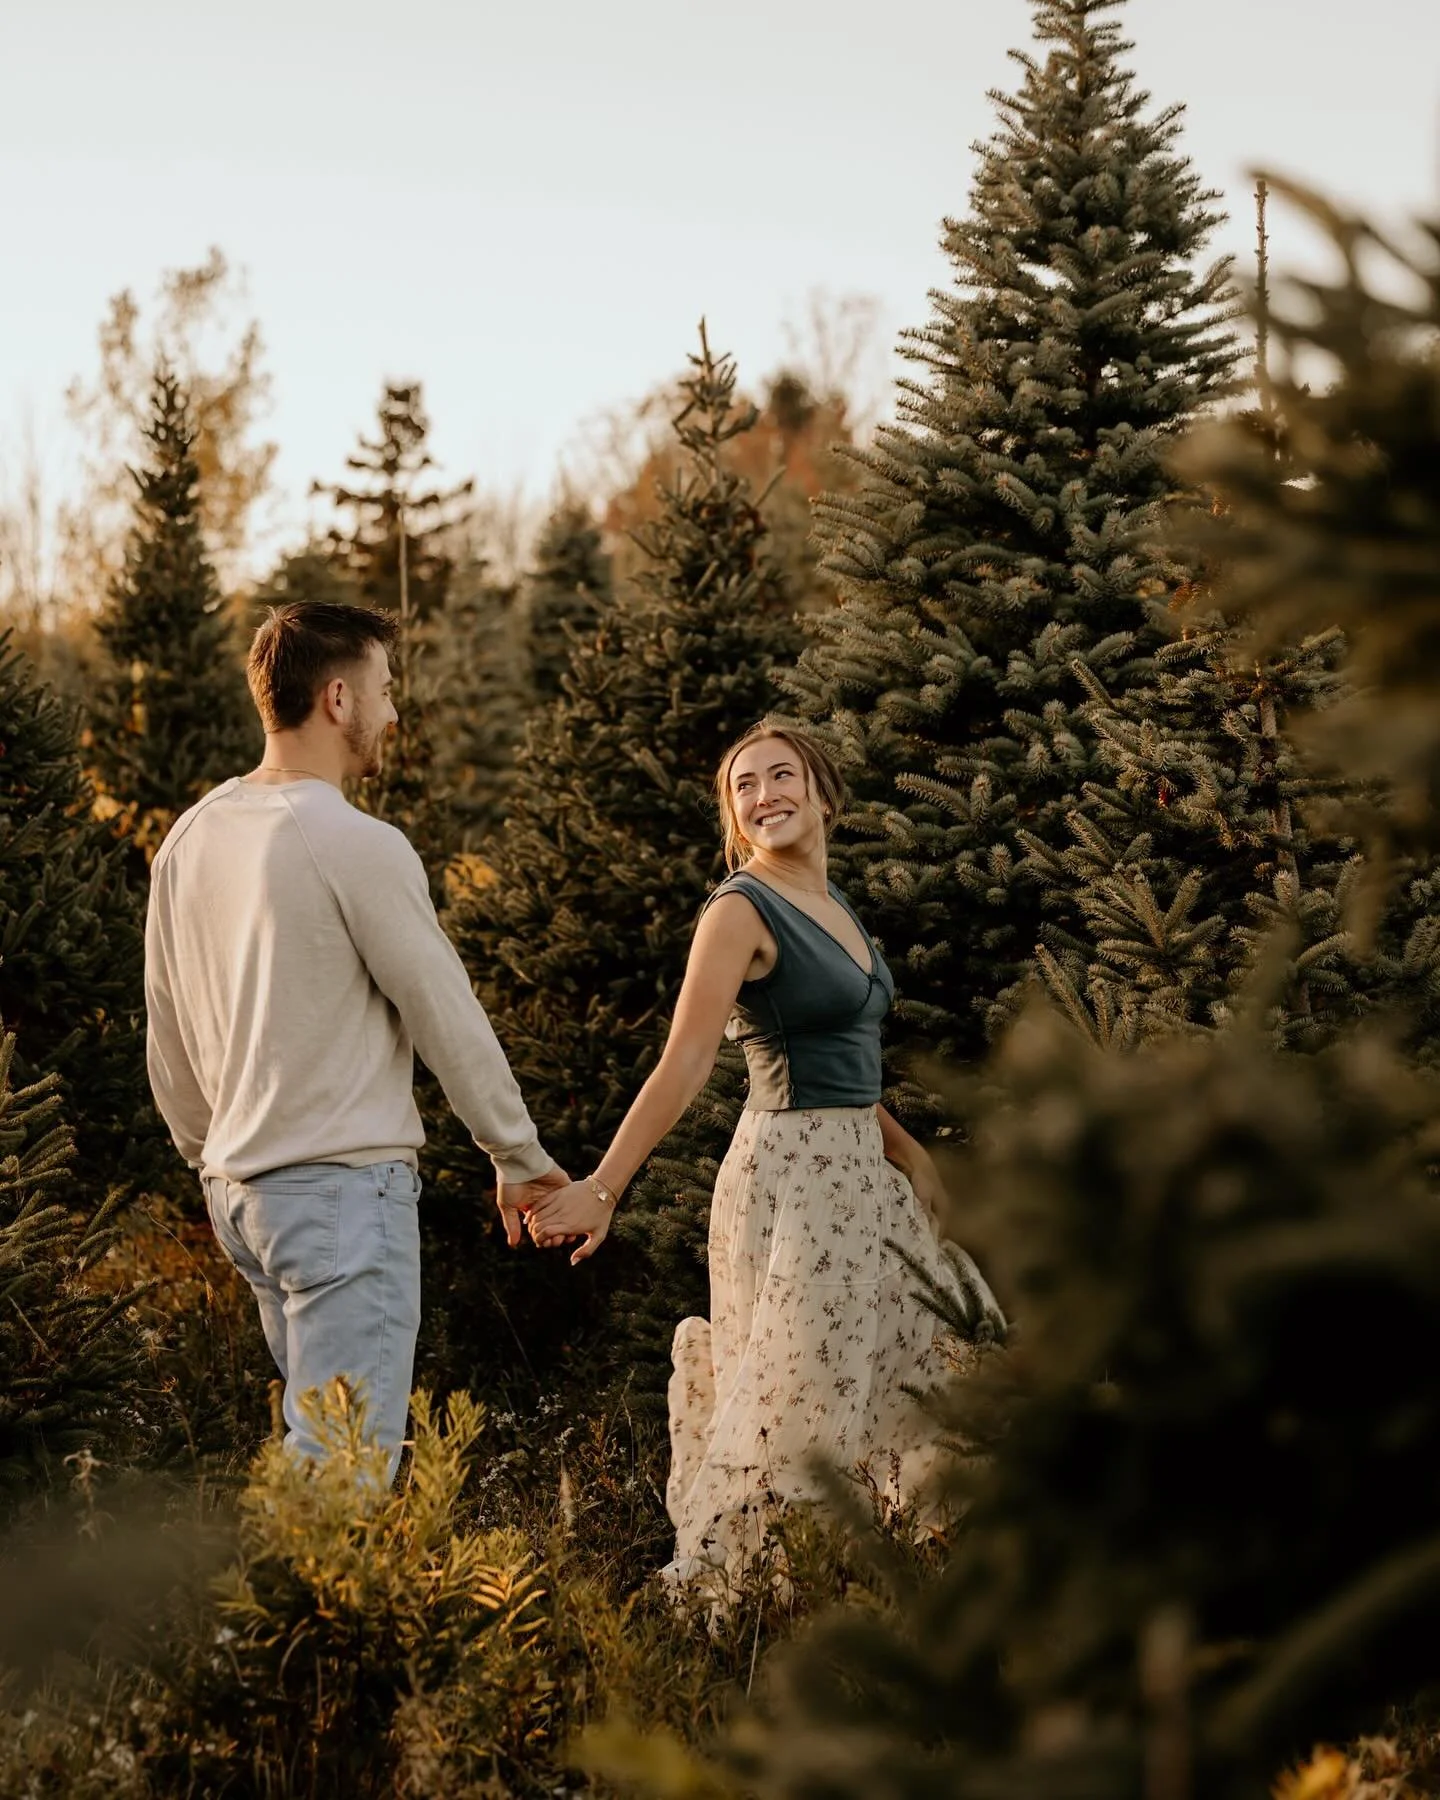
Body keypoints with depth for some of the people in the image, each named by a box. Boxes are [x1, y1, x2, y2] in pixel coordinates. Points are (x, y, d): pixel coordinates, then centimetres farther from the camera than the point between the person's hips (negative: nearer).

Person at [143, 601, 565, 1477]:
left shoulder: (192, 836, 9)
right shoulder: (358, 844, -14)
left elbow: (167, 1032, 16)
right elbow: (448, 1016, -8)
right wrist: (521, 1158, 3)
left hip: (238, 1184, 9)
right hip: (344, 1181, -9)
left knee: (318, 1442, 18)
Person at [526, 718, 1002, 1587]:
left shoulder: (832, 902, 13)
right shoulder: (742, 911, -12)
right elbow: (684, 1064, -20)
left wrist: (907, 1152, 20)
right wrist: (602, 1188, -29)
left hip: (859, 1171, 9)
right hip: (792, 1175, -9)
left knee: (939, 1352, 15)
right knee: (794, 1399, -10)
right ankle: (705, 1576, -4)